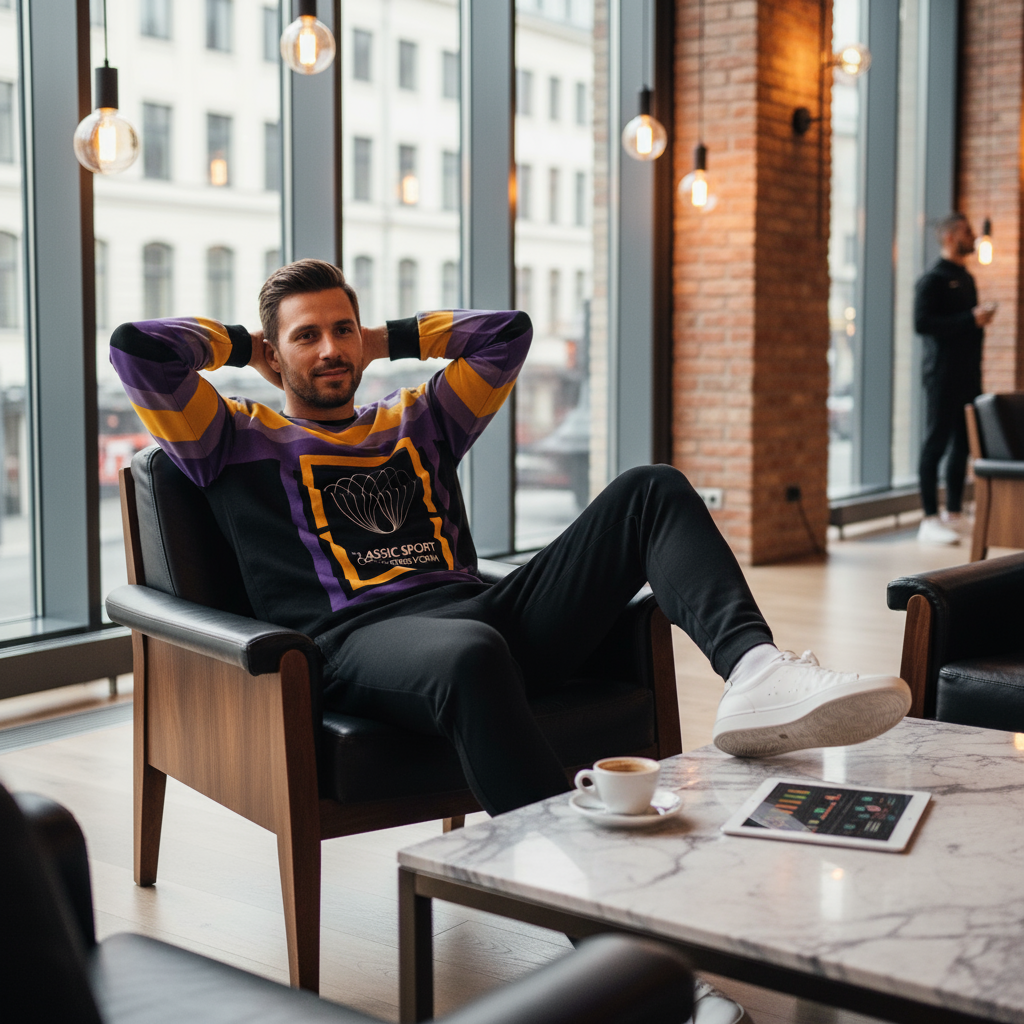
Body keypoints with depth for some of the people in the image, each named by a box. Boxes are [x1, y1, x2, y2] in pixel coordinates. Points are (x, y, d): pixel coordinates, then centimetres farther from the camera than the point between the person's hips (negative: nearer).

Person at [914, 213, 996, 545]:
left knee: (963, 444, 10)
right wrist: (971, 320, -19)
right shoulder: (932, 279, -7)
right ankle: (930, 521, -4)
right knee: (936, 443, -6)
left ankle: (954, 515, 17)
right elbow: (922, 323, -18)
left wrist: (980, 319, 7)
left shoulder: (966, 278, 19)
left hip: (968, 374, 8)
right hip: (943, 375, -8)